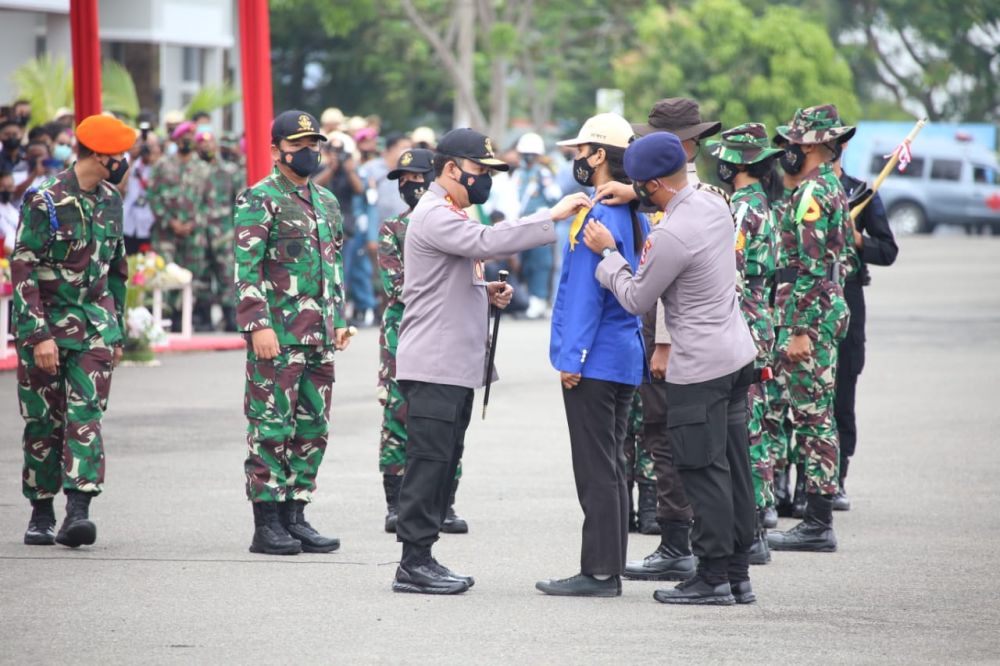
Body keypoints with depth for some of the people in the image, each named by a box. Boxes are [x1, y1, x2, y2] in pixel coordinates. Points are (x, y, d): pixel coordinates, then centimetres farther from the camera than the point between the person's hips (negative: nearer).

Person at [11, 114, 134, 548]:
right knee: (44, 423, 4)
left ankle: (78, 512, -18)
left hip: (94, 322, 4)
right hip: (46, 322, -4)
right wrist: (39, 334, -19)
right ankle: (41, 514, 17)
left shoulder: (110, 201, 8)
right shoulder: (45, 202, -12)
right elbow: (22, 271, -14)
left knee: (85, 416, -10)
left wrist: (116, 330, 20)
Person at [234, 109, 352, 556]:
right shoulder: (259, 200, -7)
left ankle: (294, 516, 15)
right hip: (277, 335, -8)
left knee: (313, 429, 8)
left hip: (320, 336, 8)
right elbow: (246, 268, -13)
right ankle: (267, 524, -2)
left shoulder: (327, 202, 17)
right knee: (271, 427, -5)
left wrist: (339, 320, 19)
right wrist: (259, 324, -20)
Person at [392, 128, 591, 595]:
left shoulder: (451, 216, 23)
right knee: (429, 462, -9)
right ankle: (414, 563, -7)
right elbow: (487, 242, -28)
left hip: (457, 365, 10)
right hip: (433, 366, -10)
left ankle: (421, 558, 14)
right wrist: (552, 217, -27)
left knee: (444, 464, 10)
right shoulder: (433, 216, -12)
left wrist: (485, 292, 9)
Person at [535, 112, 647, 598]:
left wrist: (572, 356, -16)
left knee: (596, 470, -6)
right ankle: (609, 569, 16)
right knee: (611, 468, 12)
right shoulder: (634, 214, 13)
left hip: (595, 359, -9)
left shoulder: (597, 216, -16)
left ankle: (599, 572, -5)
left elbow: (587, 291, -18)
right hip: (625, 357, 9)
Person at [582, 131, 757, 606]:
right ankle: (738, 575, 16)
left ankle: (712, 578, 0)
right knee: (733, 468, 11)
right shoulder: (714, 206, 5)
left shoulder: (672, 235, -22)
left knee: (703, 470, -3)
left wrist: (608, 254, 1)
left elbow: (637, 300, -11)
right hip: (737, 354, 9)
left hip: (699, 367, -9)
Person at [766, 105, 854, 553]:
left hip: (808, 314, -10)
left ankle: (817, 525, -7)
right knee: (817, 417, 12)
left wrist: (800, 330, -22)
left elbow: (810, 269, -21)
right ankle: (819, 519, 16)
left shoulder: (811, 194, -15)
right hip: (832, 307, 10)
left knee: (811, 416, -8)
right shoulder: (833, 188, 16)